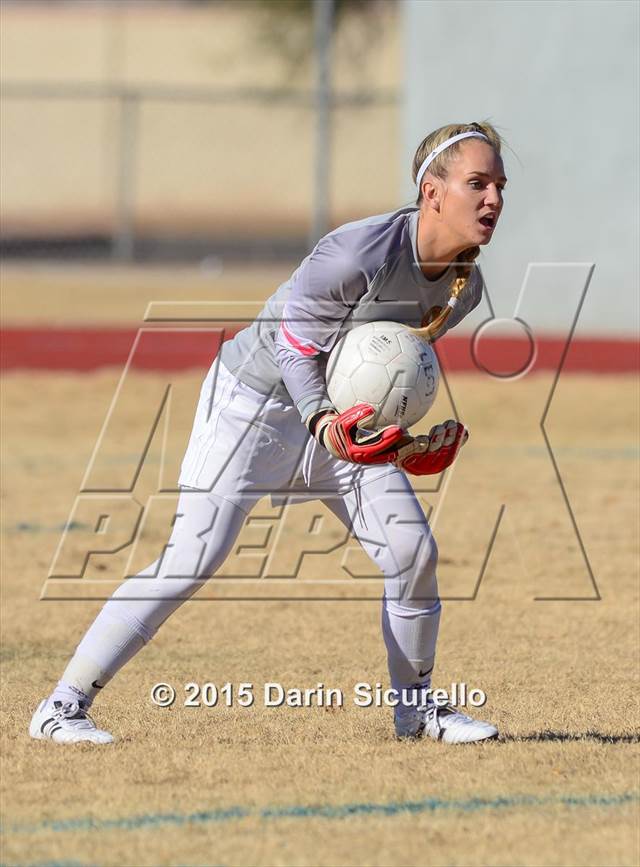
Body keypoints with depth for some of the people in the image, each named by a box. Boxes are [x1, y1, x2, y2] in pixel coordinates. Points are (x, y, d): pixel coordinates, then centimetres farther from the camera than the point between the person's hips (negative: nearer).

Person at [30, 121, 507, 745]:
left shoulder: (465, 285, -6)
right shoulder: (360, 255, -31)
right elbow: (292, 337, -22)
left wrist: (396, 438, 0)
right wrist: (321, 420, -34)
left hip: (339, 414, 7)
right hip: (254, 397, -7)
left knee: (413, 551, -3)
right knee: (194, 557, -16)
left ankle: (416, 707, 19)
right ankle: (64, 705, -11)